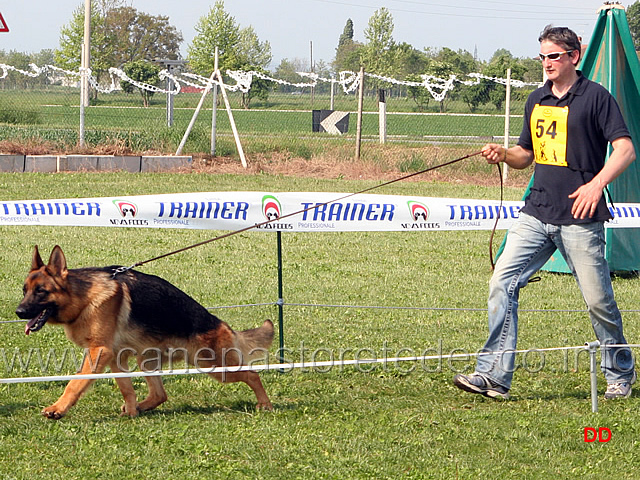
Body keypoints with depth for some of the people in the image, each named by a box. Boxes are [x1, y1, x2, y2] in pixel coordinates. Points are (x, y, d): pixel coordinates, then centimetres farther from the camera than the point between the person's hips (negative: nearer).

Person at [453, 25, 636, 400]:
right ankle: (494, 376, -8)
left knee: (598, 300, 1)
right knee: (502, 284, -8)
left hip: (581, 219, -6)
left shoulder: (596, 97, -4)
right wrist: (504, 155, 3)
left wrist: (597, 183, -26)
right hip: (537, 214, 6)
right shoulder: (537, 100, 15)